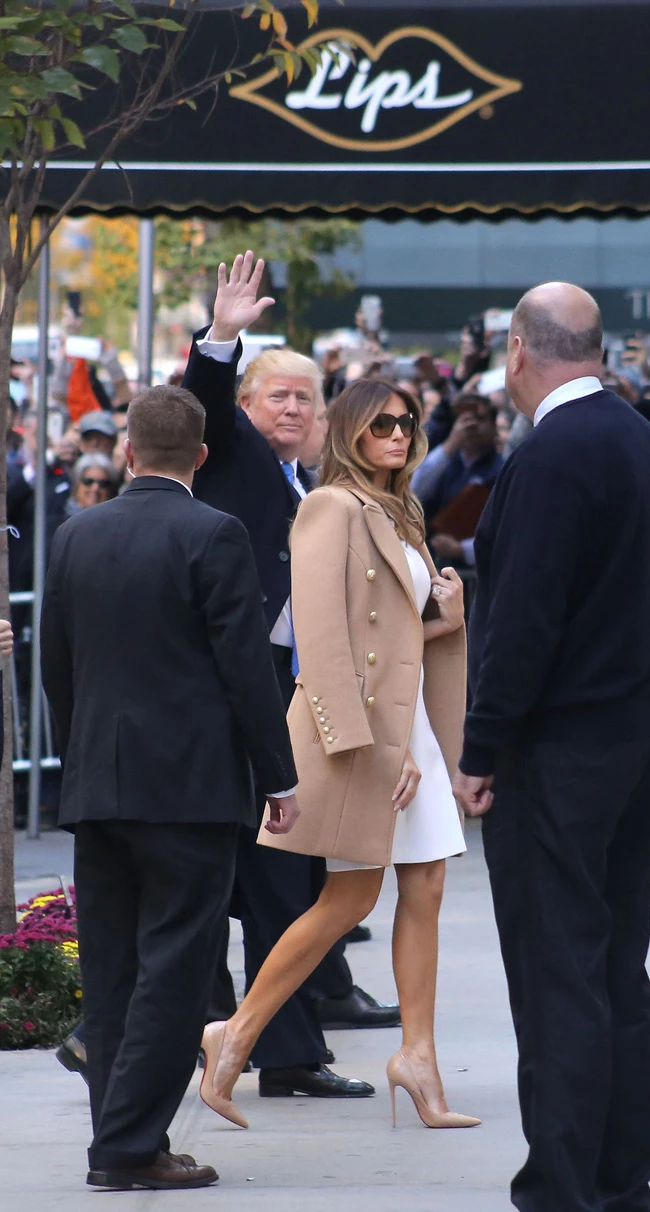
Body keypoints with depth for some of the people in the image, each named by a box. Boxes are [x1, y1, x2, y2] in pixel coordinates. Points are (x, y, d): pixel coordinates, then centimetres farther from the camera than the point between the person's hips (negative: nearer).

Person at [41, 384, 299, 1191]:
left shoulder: (76, 536, 6)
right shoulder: (212, 537, -10)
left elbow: (55, 667, 12)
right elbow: (246, 665, -11)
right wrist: (279, 777, -4)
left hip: (95, 786, 6)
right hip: (189, 787, -6)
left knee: (111, 972, 10)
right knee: (173, 969, -2)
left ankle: (119, 1142, 13)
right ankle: (130, 1145, -6)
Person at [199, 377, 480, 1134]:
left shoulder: (399, 516, 19)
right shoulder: (333, 508, -10)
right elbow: (321, 633, -17)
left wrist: (447, 615, 4)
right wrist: (357, 745, -23)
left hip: (410, 722, 9)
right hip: (357, 723, -9)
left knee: (424, 889, 5)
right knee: (351, 898, -6)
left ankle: (418, 1055, 9)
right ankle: (236, 1036, 3)